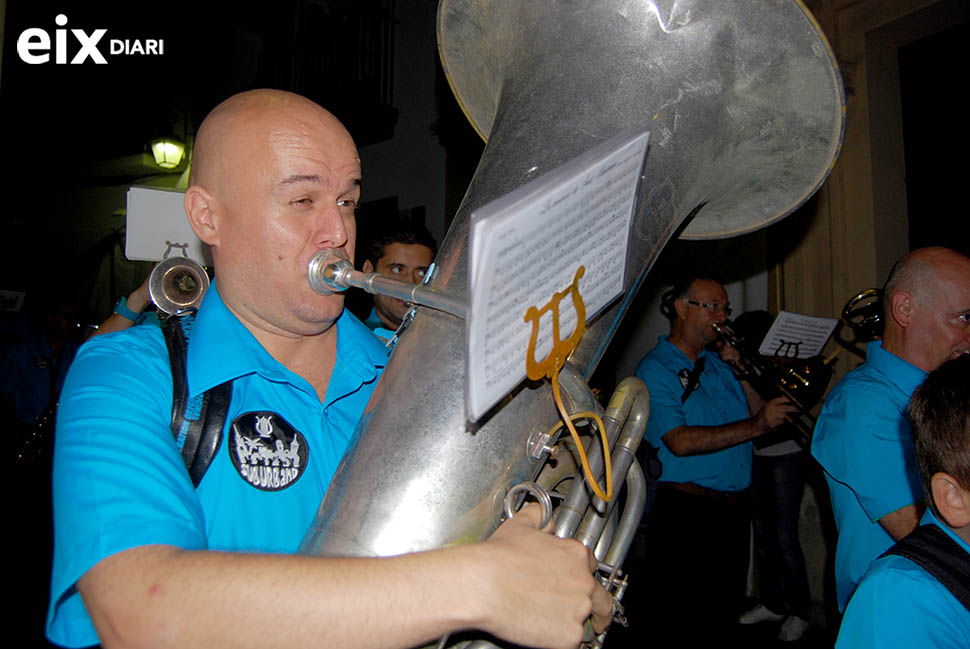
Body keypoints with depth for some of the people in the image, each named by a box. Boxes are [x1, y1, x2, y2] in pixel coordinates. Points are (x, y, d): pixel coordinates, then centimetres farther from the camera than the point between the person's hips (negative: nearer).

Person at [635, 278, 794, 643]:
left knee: (725, 615, 18)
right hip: (686, 514, -7)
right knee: (684, 627, 0)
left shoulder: (719, 364, 14)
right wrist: (754, 426, -21)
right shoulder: (655, 369, -8)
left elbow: (759, 414, 12)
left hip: (735, 509, 7)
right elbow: (680, 442, -21)